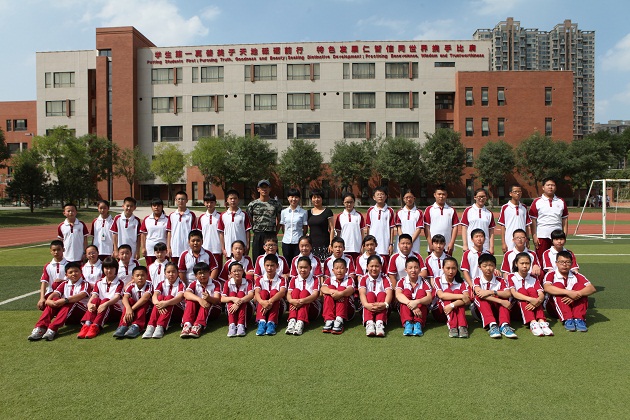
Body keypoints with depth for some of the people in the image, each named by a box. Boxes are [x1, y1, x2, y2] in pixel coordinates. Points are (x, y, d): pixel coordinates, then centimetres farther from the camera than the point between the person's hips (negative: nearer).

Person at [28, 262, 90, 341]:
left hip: (81, 311, -4)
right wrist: (48, 300, -27)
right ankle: (40, 328, -35)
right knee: (54, 301, -22)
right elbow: (55, 293, -5)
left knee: (70, 303, -35)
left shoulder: (85, 284, -3)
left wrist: (65, 300, -35)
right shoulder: (64, 284, 13)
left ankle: (52, 329, -45)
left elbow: (81, 295, -24)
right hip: (65, 309, 5)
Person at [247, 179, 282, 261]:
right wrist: (255, 230, 3)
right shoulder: (252, 205, 3)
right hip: (258, 236, 0)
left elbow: (279, 220, 12)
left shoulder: (276, 204, 5)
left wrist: (275, 233, 5)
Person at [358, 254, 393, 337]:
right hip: (369, 306, 0)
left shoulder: (385, 279, 8)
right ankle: (369, 323, -48)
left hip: (381, 308, 0)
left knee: (381, 294, -26)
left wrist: (385, 304, -34)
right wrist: (366, 304, -35)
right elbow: (362, 293, -13)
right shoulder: (364, 279, 6)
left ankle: (380, 323, -45)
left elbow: (389, 293, -11)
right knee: (370, 294, -27)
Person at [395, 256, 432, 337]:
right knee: (406, 291, -23)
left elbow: (429, 298, -22)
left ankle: (418, 323, -36)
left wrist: (417, 302, -43)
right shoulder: (402, 282, -4)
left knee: (421, 292, -22)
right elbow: (398, 295, -25)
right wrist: (410, 303, -43)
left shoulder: (424, 282, -5)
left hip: (420, 311, 0)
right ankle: (407, 323, -40)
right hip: (405, 310, 0)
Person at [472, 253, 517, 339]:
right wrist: (501, 301, -35)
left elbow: (508, 294, -19)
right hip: (482, 310, -1)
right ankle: (492, 325, -47)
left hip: (497, 310, 2)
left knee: (504, 297, -24)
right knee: (480, 297, -30)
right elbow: (478, 293, -27)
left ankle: (504, 325, -40)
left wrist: (491, 292, -33)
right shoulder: (477, 280, -4)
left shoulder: (500, 280, 1)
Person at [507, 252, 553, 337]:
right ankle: (532, 323, -46)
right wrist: (530, 299, -35)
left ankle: (541, 322, -39)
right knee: (522, 290, -27)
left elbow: (541, 295, -7)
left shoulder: (533, 278, 8)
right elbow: (514, 293, -19)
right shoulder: (511, 277, -2)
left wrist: (537, 301, -32)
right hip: (517, 307, -2)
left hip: (532, 308, 3)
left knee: (531, 290, -22)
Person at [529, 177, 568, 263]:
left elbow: (565, 219, 12)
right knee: (541, 261, 0)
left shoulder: (561, 202, 11)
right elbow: (533, 220, -1)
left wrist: (564, 235, 3)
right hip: (542, 237, -3)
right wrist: (534, 236, -7)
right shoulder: (537, 202, 1)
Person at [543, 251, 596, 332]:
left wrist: (577, 295, -30)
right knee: (558, 285, -25)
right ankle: (567, 320, -40)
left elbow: (592, 289, -12)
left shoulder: (576, 276, 5)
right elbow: (547, 288, -27)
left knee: (580, 286, -16)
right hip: (555, 308, -3)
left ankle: (579, 319, -31)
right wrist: (569, 292, -37)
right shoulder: (551, 275, -4)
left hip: (573, 306, 3)